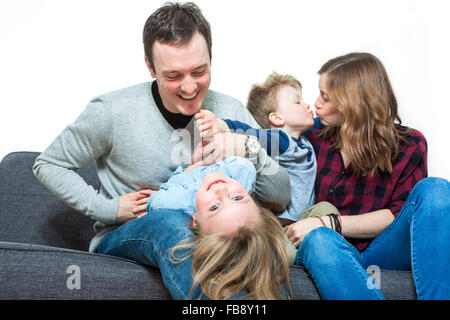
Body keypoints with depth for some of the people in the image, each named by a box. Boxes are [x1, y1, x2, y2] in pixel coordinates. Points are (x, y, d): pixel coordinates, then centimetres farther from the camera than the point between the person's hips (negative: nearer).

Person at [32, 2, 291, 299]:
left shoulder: (231, 112, -2)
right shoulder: (111, 111, -11)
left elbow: (282, 196, -2)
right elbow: (48, 165, 3)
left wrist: (249, 149, -23)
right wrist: (109, 208, -9)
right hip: (123, 238, -2)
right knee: (170, 222, -37)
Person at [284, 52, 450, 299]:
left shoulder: (409, 145, 6)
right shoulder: (314, 134, 13)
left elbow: (398, 215, -2)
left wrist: (330, 223, -11)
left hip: (382, 253, 0)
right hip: (332, 251, 0)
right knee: (318, 240, -37)